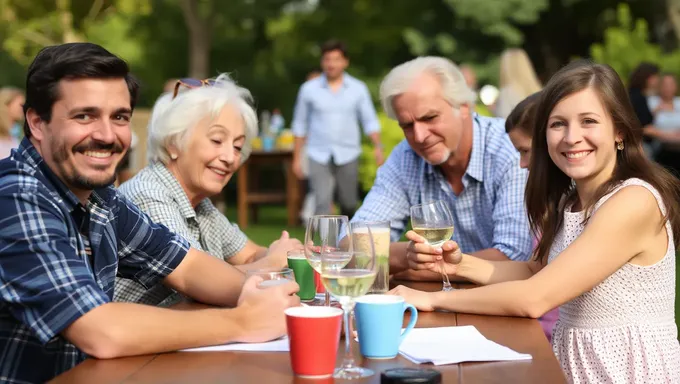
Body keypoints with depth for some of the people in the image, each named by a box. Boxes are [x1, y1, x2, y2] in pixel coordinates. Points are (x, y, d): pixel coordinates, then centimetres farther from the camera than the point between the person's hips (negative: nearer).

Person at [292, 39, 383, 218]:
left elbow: (370, 121, 4)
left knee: (349, 205, 8)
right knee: (322, 204, -13)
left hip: (348, 156, 1)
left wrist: (378, 146, -12)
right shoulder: (309, 89, 3)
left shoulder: (358, 88, 3)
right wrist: (297, 157, 7)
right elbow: (300, 125, 9)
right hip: (319, 156, -1)